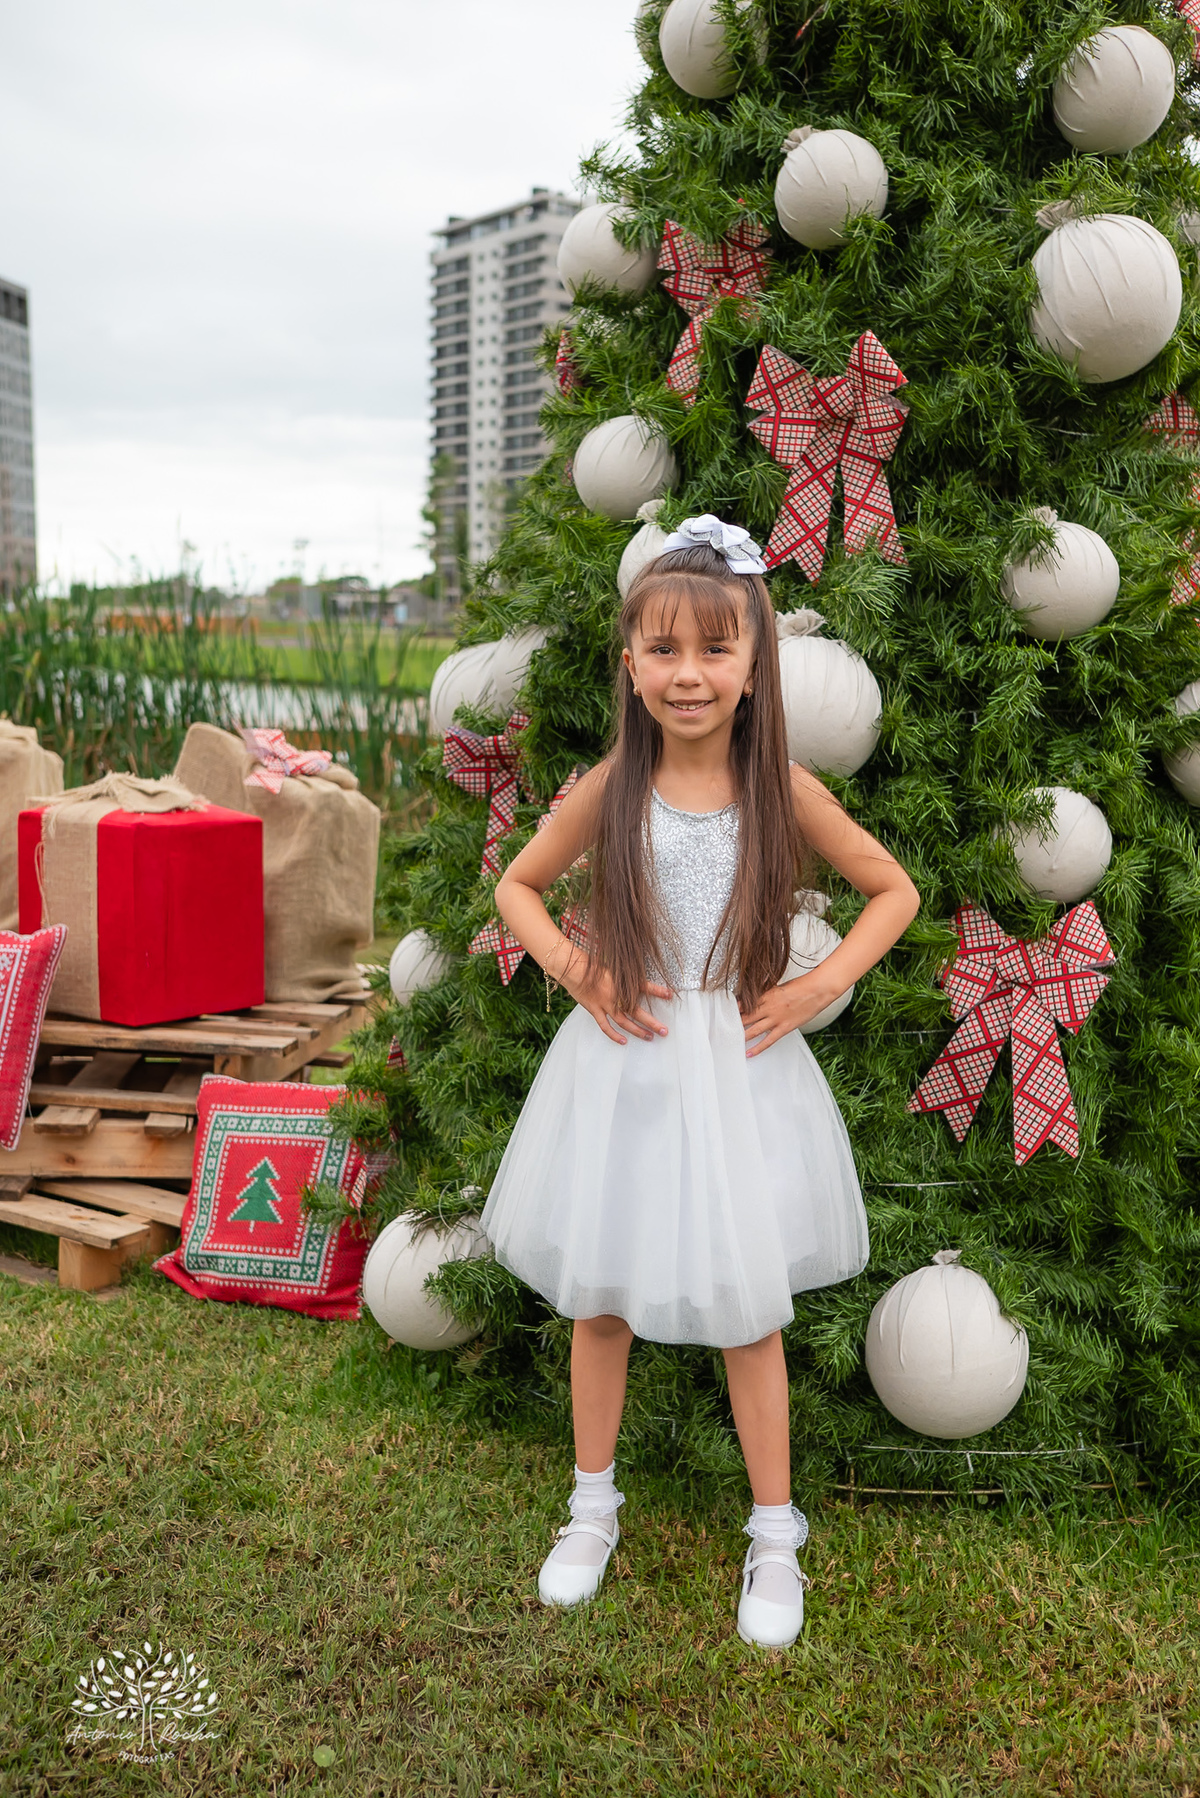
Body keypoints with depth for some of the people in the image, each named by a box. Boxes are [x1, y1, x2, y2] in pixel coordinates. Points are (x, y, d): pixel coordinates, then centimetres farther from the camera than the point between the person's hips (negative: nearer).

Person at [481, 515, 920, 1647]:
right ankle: (594, 1504, 37)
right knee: (597, 1297, 13)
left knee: (747, 1309, 9)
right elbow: (516, 886, 9)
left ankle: (774, 1534, 30)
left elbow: (895, 890, 5)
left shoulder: (782, 791, -8)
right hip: (622, 1067, 1)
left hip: (740, 1069, -1)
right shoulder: (609, 789, -6)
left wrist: (822, 984, -6)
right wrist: (574, 972, -6)